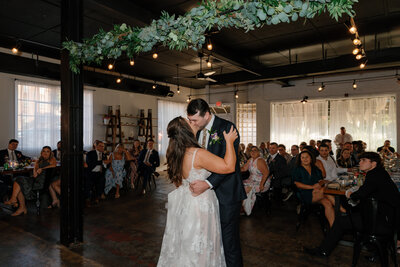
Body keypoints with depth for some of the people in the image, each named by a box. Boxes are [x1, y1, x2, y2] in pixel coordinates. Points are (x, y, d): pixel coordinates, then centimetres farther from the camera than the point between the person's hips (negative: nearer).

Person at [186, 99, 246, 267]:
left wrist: (207, 184, -26)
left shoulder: (226, 128, -13)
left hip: (226, 193, -6)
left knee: (229, 238, 4)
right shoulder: (199, 130, 10)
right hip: (207, 191, 6)